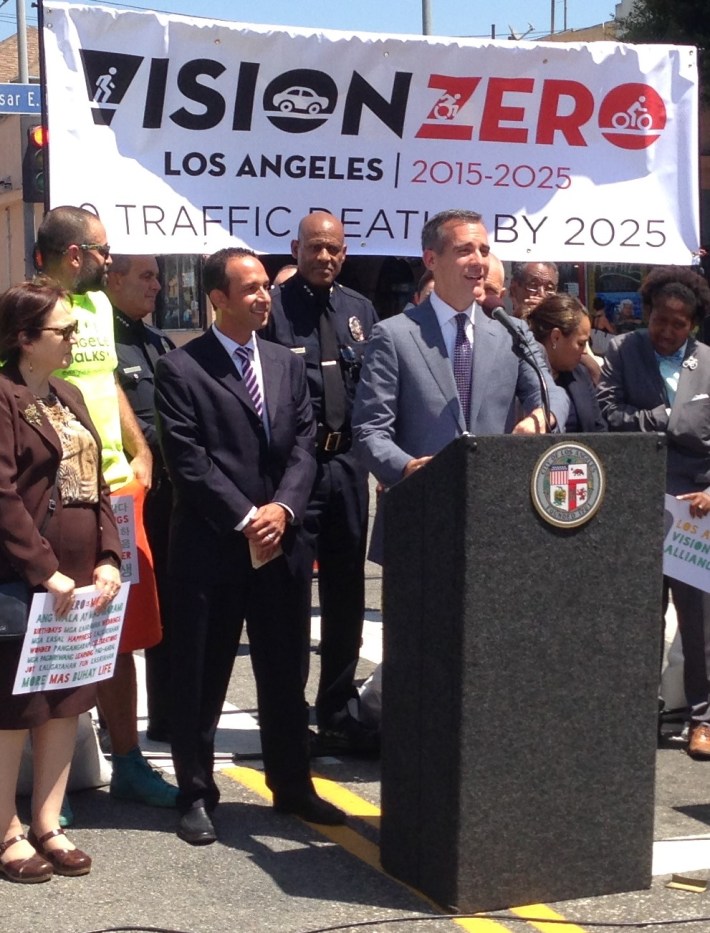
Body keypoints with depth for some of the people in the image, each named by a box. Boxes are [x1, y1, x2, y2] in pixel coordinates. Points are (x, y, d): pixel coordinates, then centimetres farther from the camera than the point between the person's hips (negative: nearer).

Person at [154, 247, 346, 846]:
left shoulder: (287, 364, 12)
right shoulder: (181, 370, -5)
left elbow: (304, 446, 7)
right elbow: (188, 461, -11)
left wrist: (283, 507, -10)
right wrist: (245, 518, -15)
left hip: (282, 546, 5)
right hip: (210, 549, -5)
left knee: (286, 674, 12)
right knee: (201, 679, 4)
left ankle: (292, 786, 25)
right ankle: (197, 795, 16)